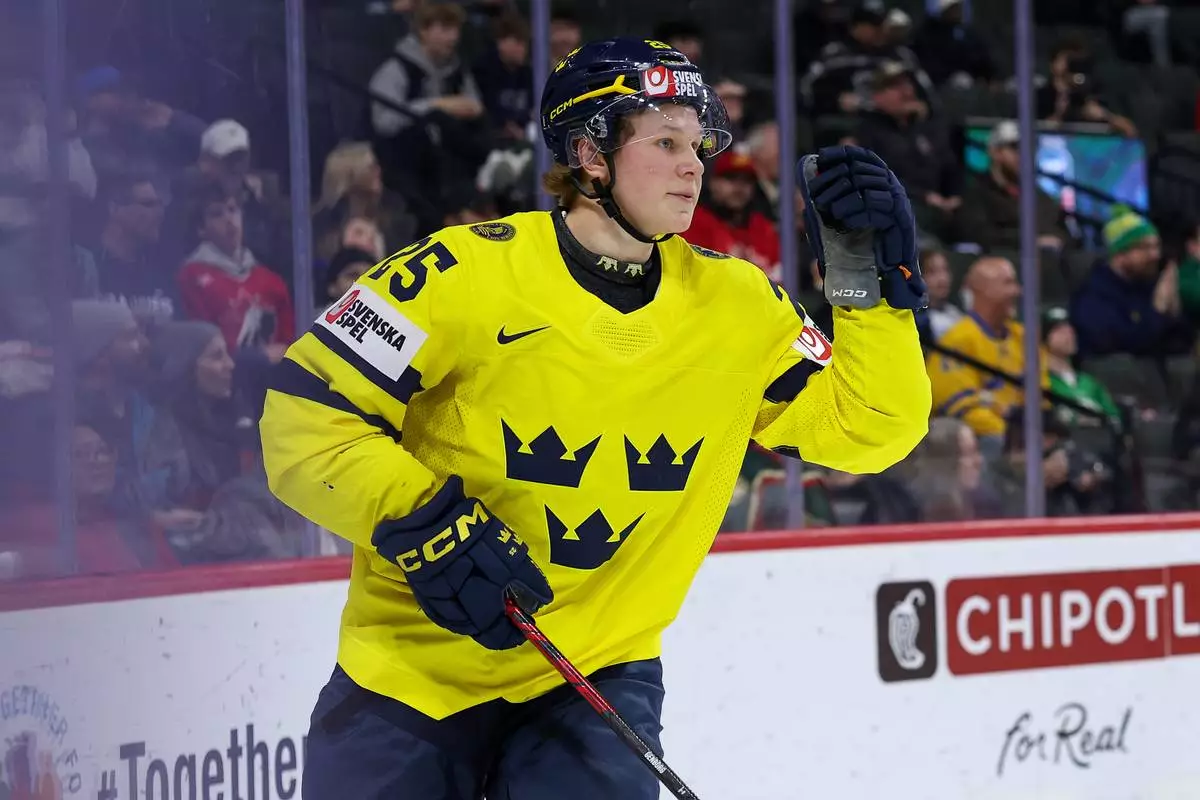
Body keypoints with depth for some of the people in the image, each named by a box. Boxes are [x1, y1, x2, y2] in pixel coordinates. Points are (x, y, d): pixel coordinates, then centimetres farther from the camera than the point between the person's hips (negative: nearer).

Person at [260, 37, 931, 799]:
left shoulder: (736, 305, -2)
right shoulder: (466, 273, -14)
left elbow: (866, 428, -1)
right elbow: (305, 414, -13)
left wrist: (872, 278, -13)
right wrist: (421, 524, -24)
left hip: (596, 675, 2)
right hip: (410, 668, -2)